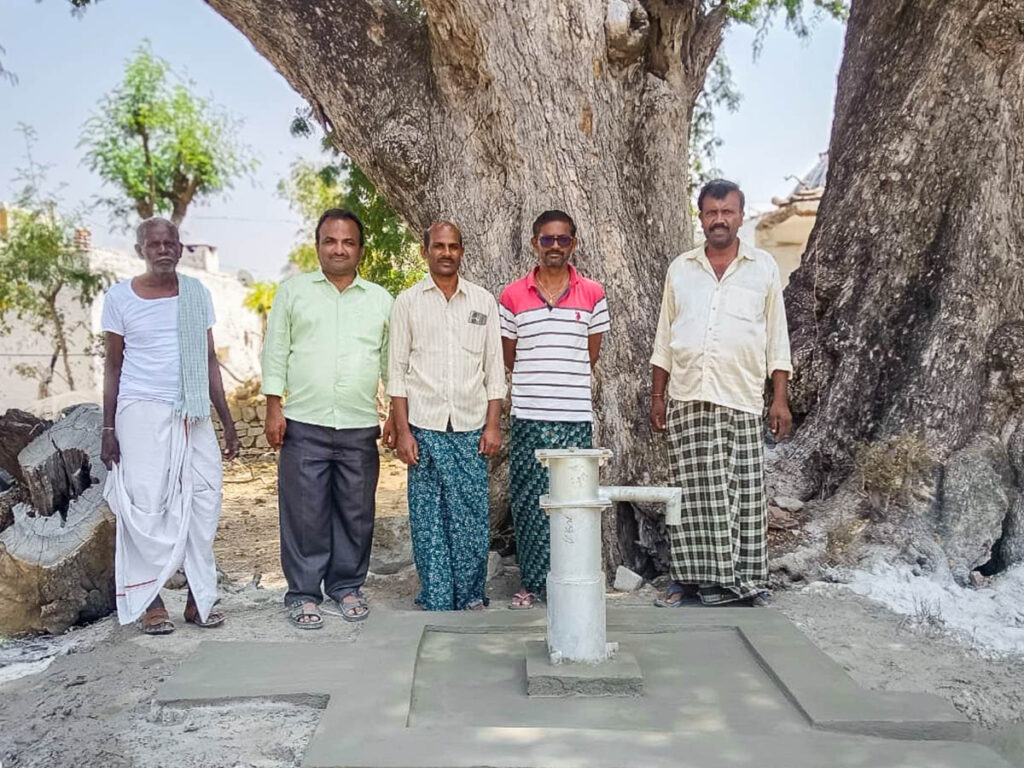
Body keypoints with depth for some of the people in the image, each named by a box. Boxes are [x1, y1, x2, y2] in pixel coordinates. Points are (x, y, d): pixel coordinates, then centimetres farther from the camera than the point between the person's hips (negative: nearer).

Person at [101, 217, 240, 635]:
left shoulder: (196, 293, 10)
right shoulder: (120, 296, 3)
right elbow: (113, 366, 6)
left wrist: (227, 421, 10)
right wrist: (108, 429, 1)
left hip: (193, 414, 3)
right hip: (142, 412, -3)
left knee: (204, 501, -1)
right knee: (146, 506, -4)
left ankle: (200, 597, 8)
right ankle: (150, 601, 7)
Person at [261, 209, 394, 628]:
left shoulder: (380, 300, 11)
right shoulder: (293, 291, 8)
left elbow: (392, 362, 13)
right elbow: (276, 353, 6)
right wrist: (274, 409, -2)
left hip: (360, 429, 2)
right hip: (304, 425, -1)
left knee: (356, 514, 8)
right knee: (304, 514, 1)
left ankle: (347, 586, 23)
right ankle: (303, 593, 14)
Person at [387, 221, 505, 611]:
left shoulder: (483, 301, 9)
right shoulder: (408, 301, 5)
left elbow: (494, 368, 9)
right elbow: (397, 371, 3)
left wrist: (493, 425, 1)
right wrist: (402, 431, -4)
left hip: (471, 427, 1)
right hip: (424, 427, -1)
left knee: (472, 517, 2)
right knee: (428, 519, 2)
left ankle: (471, 598, 16)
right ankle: (436, 602, 12)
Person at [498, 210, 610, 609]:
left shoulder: (593, 294, 5)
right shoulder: (512, 296, 5)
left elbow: (591, 355, 11)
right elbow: (509, 357, 12)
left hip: (575, 416, 0)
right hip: (527, 415, 1)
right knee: (527, 502, 4)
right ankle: (531, 583, 16)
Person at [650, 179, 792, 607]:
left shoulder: (763, 268, 9)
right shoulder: (680, 269, 13)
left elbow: (777, 340, 7)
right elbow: (664, 340, 14)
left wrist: (780, 399, 0)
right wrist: (657, 396, 8)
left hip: (742, 400, -1)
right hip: (687, 399, 1)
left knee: (743, 490, 0)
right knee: (694, 492, 1)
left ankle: (742, 579, 9)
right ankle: (691, 578, 9)